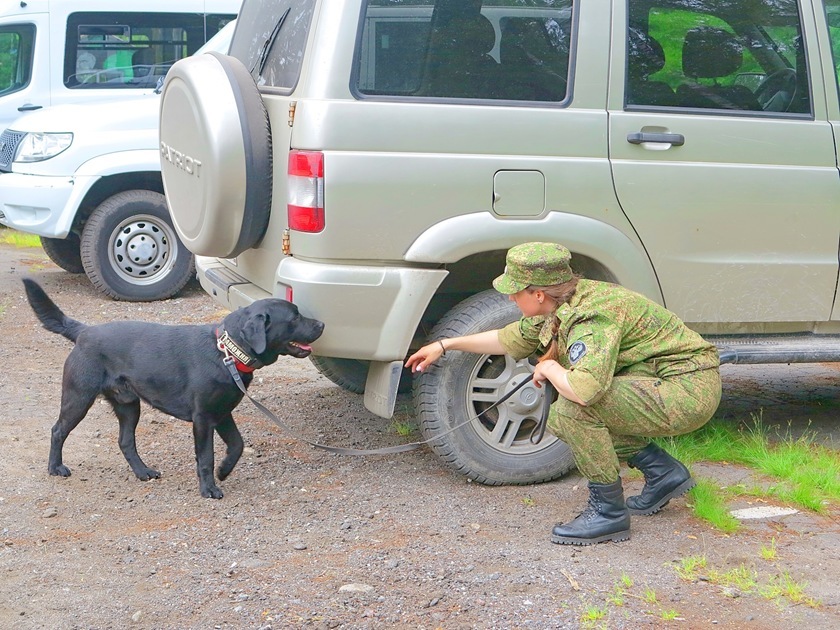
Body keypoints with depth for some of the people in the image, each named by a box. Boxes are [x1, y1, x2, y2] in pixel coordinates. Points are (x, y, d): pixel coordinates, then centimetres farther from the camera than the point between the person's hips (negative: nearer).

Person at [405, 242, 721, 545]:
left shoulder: (593, 316, -26)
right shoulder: (561, 306, 4)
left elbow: (585, 389, -42)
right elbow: (511, 339, 23)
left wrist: (549, 368, -20)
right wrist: (446, 345, 27)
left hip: (689, 389, -10)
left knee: (574, 408, -24)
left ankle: (609, 512, -9)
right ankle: (662, 472, 16)